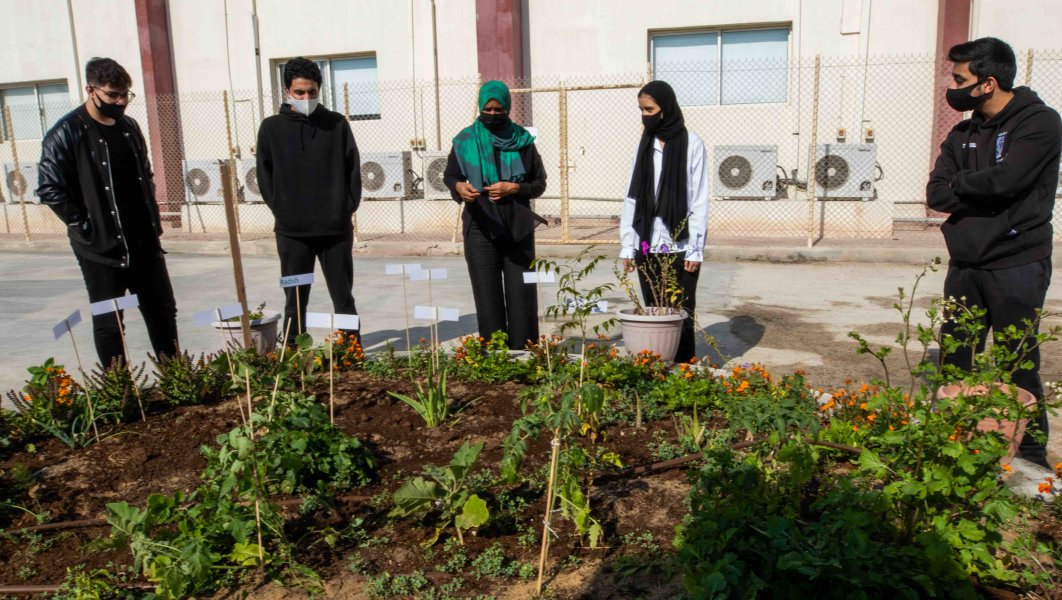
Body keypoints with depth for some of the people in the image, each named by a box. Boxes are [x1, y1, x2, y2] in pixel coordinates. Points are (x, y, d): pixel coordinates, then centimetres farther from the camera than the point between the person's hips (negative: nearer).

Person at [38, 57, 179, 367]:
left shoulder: (129, 127, 9)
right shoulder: (66, 134, -11)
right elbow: (50, 189, -12)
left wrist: (152, 218, 10)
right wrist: (87, 227, -13)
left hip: (144, 242, 6)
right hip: (102, 248, -6)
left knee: (163, 311, 13)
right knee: (109, 323, 5)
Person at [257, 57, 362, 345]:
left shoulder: (337, 124, 4)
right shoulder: (271, 128, 3)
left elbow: (353, 169, 5)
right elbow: (264, 176, 4)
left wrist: (347, 208, -2)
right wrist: (281, 211, -4)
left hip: (336, 228, 0)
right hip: (292, 231, 0)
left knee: (343, 297, 8)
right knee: (295, 300, 8)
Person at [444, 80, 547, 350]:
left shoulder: (522, 140, 6)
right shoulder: (466, 140, 5)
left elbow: (540, 183, 8)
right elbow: (449, 175, 12)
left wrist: (514, 188, -12)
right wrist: (459, 187, -12)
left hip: (518, 227, 0)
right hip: (481, 227, 0)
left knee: (521, 293, 0)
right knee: (487, 294, 1)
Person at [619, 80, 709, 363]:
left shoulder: (691, 143, -1)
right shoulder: (645, 144, 11)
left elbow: (699, 200, -4)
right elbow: (632, 197, 10)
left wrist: (696, 249, -7)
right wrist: (627, 244, 6)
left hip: (680, 245, -4)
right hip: (647, 245, 4)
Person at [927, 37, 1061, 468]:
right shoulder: (963, 134, 12)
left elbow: (1004, 179, -23)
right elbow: (936, 195, 1)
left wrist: (959, 185, -5)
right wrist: (980, 193, -13)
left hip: (1015, 267, -6)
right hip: (965, 266, 6)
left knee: (1017, 368, -1)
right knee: (954, 363, 11)